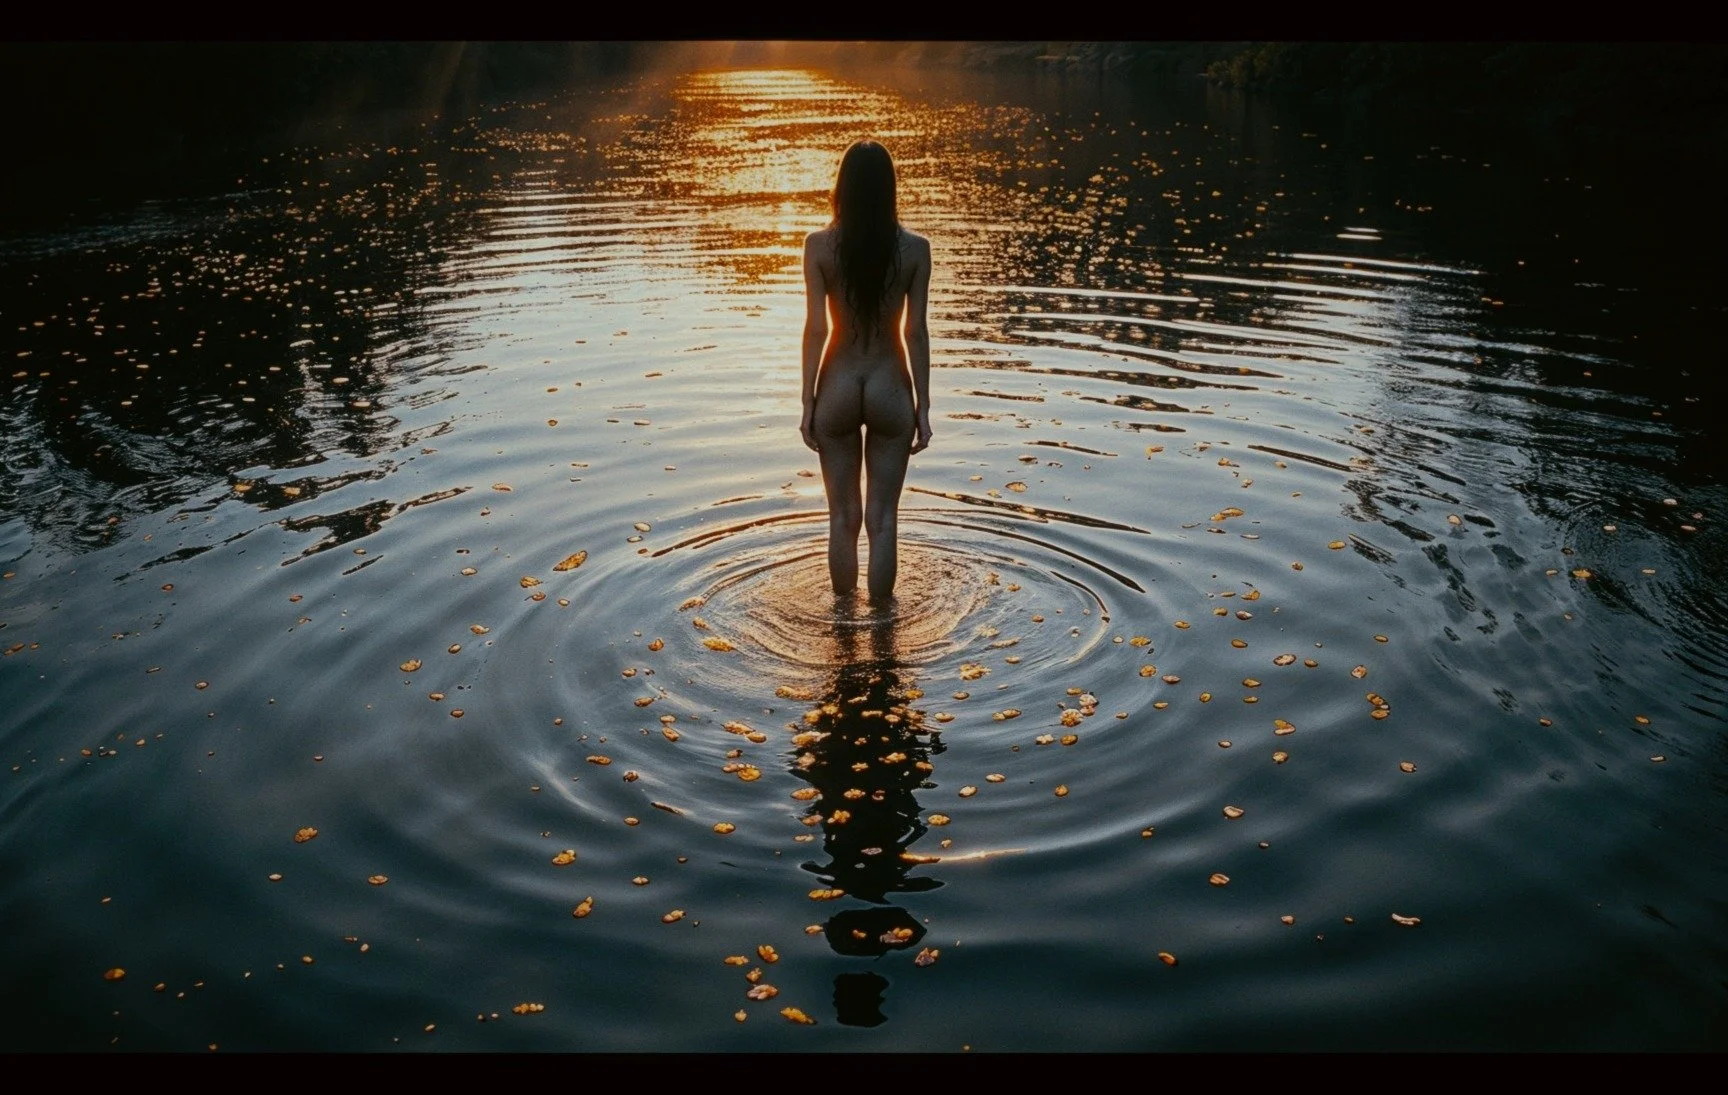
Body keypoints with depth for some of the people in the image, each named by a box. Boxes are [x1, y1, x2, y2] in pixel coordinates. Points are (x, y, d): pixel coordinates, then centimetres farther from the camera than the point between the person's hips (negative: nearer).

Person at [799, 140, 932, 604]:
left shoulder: (819, 245, -6)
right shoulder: (914, 249, -6)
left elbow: (816, 329, -7)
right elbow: (916, 333, -5)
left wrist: (808, 403, 0)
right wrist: (923, 407, 2)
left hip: (838, 388, 0)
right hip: (889, 389, 0)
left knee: (843, 516, 13)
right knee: (883, 518, 9)